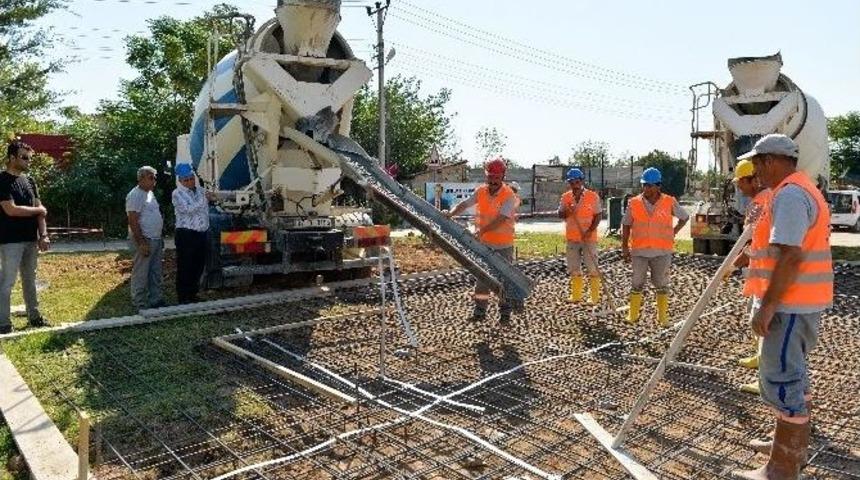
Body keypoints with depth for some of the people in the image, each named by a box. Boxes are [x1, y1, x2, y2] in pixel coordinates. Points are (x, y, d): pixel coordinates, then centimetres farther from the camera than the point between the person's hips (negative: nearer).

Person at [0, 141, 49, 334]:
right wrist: (38, 209, -4)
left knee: (29, 280, 14)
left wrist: (43, 235, -1)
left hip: (31, 239, 7)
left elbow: (40, 210, 8)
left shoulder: (30, 181, 11)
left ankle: (34, 316, 23)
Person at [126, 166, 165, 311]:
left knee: (155, 273, 14)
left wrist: (160, 238, 21)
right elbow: (133, 221, -19)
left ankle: (156, 300, 23)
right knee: (141, 274, -2)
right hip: (145, 241, -9)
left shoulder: (150, 194, 16)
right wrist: (141, 242, -22)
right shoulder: (135, 195, -14)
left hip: (156, 240, 10)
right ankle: (140, 304, 5)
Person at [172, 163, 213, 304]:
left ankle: (192, 293, 25)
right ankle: (183, 297, 7)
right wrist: (204, 198, -16)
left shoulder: (200, 190, 12)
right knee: (185, 266, -1)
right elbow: (188, 209, -17)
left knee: (199, 265, 12)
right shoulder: (177, 193, -5)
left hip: (201, 233, 6)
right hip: (186, 234, -6)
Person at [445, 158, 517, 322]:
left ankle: (505, 311, 20)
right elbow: (464, 204, -1)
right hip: (483, 244, 4)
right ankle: (480, 310, 20)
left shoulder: (509, 196, -17)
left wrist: (482, 230, -40)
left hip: (503, 245, -4)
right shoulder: (480, 191, -1)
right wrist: (451, 213, -21)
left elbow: (500, 219, -28)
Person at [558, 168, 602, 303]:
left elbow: (598, 216, -6)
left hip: (589, 238, -4)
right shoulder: (565, 197, 4)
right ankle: (576, 295, 22)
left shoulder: (593, 196, -6)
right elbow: (560, 215, 2)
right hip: (572, 238, 4)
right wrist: (567, 211, -21)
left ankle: (594, 296, 8)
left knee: (592, 268, 0)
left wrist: (590, 231, -19)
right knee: (574, 268, 11)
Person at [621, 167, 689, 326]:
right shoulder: (634, 203, -2)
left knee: (662, 284, 9)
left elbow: (685, 217, 14)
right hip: (639, 250, 0)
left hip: (662, 251, 0)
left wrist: (673, 232, 5)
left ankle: (663, 317, 18)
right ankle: (633, 315, 16)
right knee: (637, 284, 7)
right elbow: (626, 225, 4)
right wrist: (624, 246, 0)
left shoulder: (669, 202, -2)